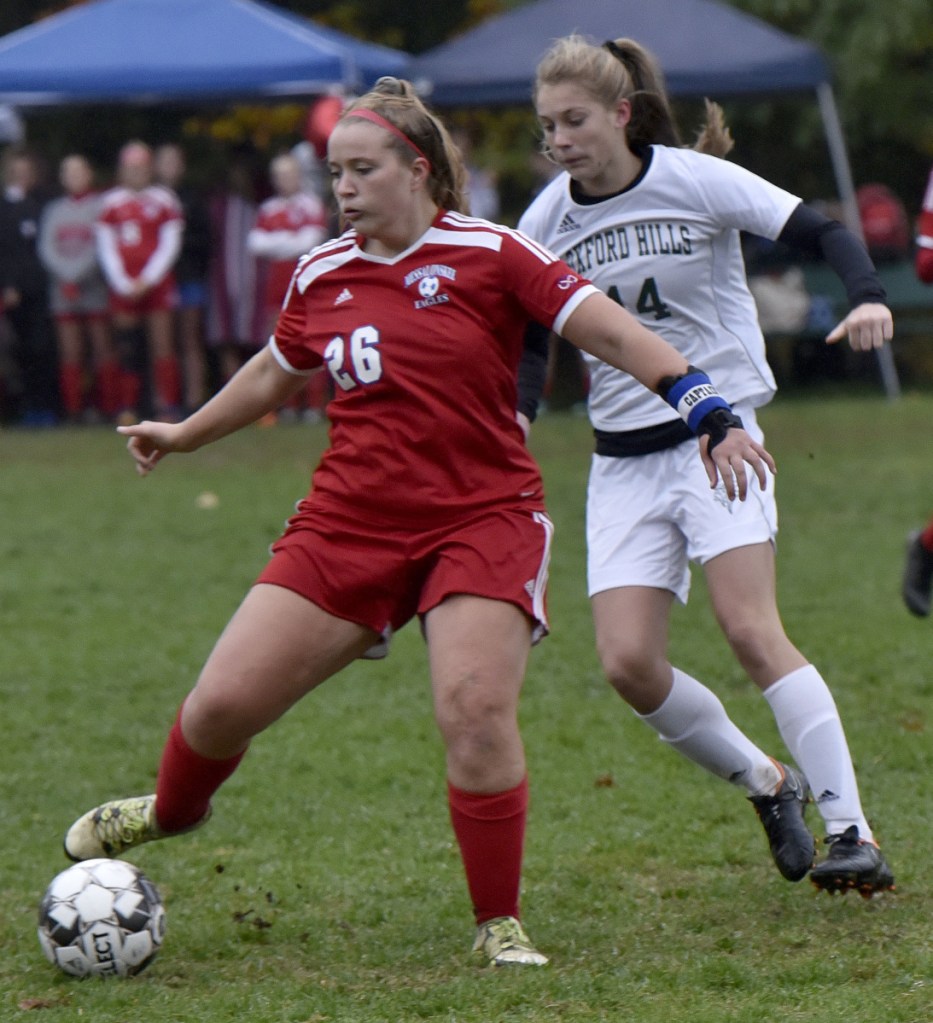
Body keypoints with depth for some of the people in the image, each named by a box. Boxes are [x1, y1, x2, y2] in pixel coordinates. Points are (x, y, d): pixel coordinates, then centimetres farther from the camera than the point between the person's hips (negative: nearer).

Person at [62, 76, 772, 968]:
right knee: (224, 701, 0)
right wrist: (181, 435, 39)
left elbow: (612, 333, -10)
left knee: (475, 711, -22)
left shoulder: (489, 254, -8)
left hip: (481, 519, -4)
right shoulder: (321, 274, 7)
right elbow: (275, 372, 27)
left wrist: (709, 413, -19)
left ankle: (499, 924, -4)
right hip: (350, 519, 4)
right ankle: (171, 811, 35)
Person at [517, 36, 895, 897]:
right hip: (623, 459, 4)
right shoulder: (547, 222, 2)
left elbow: (822, 233, -12)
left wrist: (869, 299, -31)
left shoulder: (694, 180, -9)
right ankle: (766, 784, 14)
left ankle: (852, 832, -16)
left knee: (751, 629, -20)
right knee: (628, 663, -9)